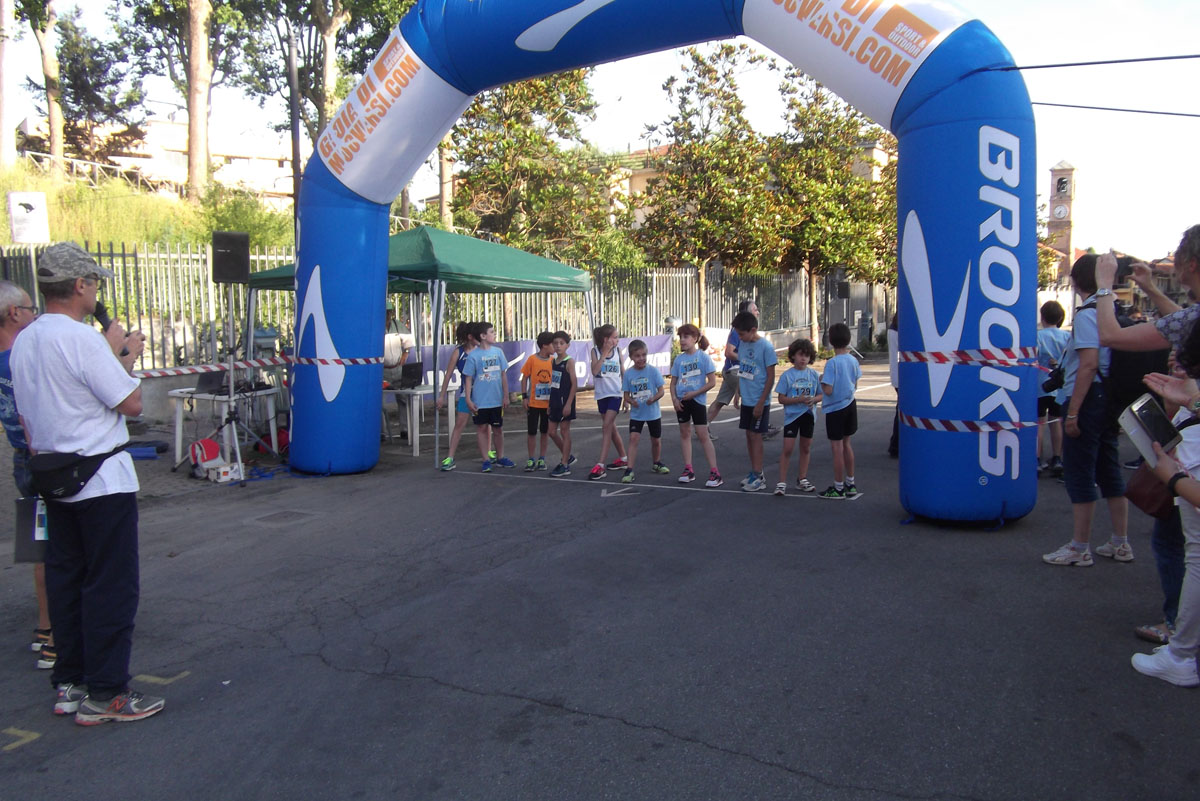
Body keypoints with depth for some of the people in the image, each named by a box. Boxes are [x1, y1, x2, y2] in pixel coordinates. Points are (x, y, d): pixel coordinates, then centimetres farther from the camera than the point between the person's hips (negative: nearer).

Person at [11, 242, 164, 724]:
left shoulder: (23, 342, 9)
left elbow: (27, 415, 16)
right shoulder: (83, 339, -19)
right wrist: (123, 353, -2)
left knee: (64, 579, 14)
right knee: (111, 587, -1)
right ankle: (104, 694, 5)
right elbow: (131, 403, -15)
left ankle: (67, 684, 23)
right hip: (103, 480, -9)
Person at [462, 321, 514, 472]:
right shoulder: (473, 355, -9)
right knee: (482, 428, 5)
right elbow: (468, 379, -6)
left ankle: (500, 457, 25)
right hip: (480, 401, -3)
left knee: (498, 429, 12)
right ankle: (486, 460, 14)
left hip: (497, 400, 3)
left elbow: (503, 375, 7)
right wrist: (468, 400, -10)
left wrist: (506, 396, 5)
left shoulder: (498, 352, 2)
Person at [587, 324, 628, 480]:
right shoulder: (595, 351, 0)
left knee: (606, 427, -12)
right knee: (611, 428, 14)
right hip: (601, 395, 2)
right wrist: (605, 352, -16)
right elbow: (595, 371, -16)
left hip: (615, 394, -2)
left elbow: (623, 373, 7)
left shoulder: (618, 351, 2)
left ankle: (600, 466, -14)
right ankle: (623, 458, 32)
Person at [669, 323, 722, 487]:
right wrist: (674, 398, -5)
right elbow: (673, 382, 11)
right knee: (684, 433, 10)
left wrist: (694, 393, -16)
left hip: (697, 400, -5)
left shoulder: (703, 356, -9)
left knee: (703, 435, -7)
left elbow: (712, 382, -11)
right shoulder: (679, 359, 5)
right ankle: (688, 470, 18)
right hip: (681, 400, 5)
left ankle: (714, 472, -4)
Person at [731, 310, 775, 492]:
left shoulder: (765, 346, -15)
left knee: (755, 436, -3)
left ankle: (758, 477, 4)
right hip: (746, 400, 7)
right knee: (749, 435, 12)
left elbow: (771, 376, -14)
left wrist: (761, 403, -15)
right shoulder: (742, 344, 5)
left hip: (759, 401, -7)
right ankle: (754, 472, 24)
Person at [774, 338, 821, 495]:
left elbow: (820, 394, 8)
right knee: (787, 449, -6)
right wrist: (799, 400, -20)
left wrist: (813, 399, -14)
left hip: (808, 415, 4)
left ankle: (802, 480, 26)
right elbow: (781, 398, -8)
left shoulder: (813, 374, 2)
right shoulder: (787, 375, -6)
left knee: (806, 448, 13)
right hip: (792, 415, -4)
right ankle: (782, 482, -1)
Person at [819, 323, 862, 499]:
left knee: (837, 447, 2)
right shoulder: (853, 360, 0)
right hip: (850, 405, 7)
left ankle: (838, 488, 9)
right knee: (846, 444, 18)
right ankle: (850, 484, 26)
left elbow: (828, 390, -22)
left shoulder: (832, 363, -19)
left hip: (835, 408, -7)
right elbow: (855, 386, 10)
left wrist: (822, 379, -3)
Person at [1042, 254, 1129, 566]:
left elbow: (1089, 365, -21)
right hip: (1110, 399, 9)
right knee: (1109, 470, 16)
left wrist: (1073, 412, -20)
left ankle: (1079, 549, 5)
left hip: (1089, 399, -9)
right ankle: (1120, 543, 24)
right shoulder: (1115, 311, 11)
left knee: (1079, 473, -1)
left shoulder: (1087, 313, -15)